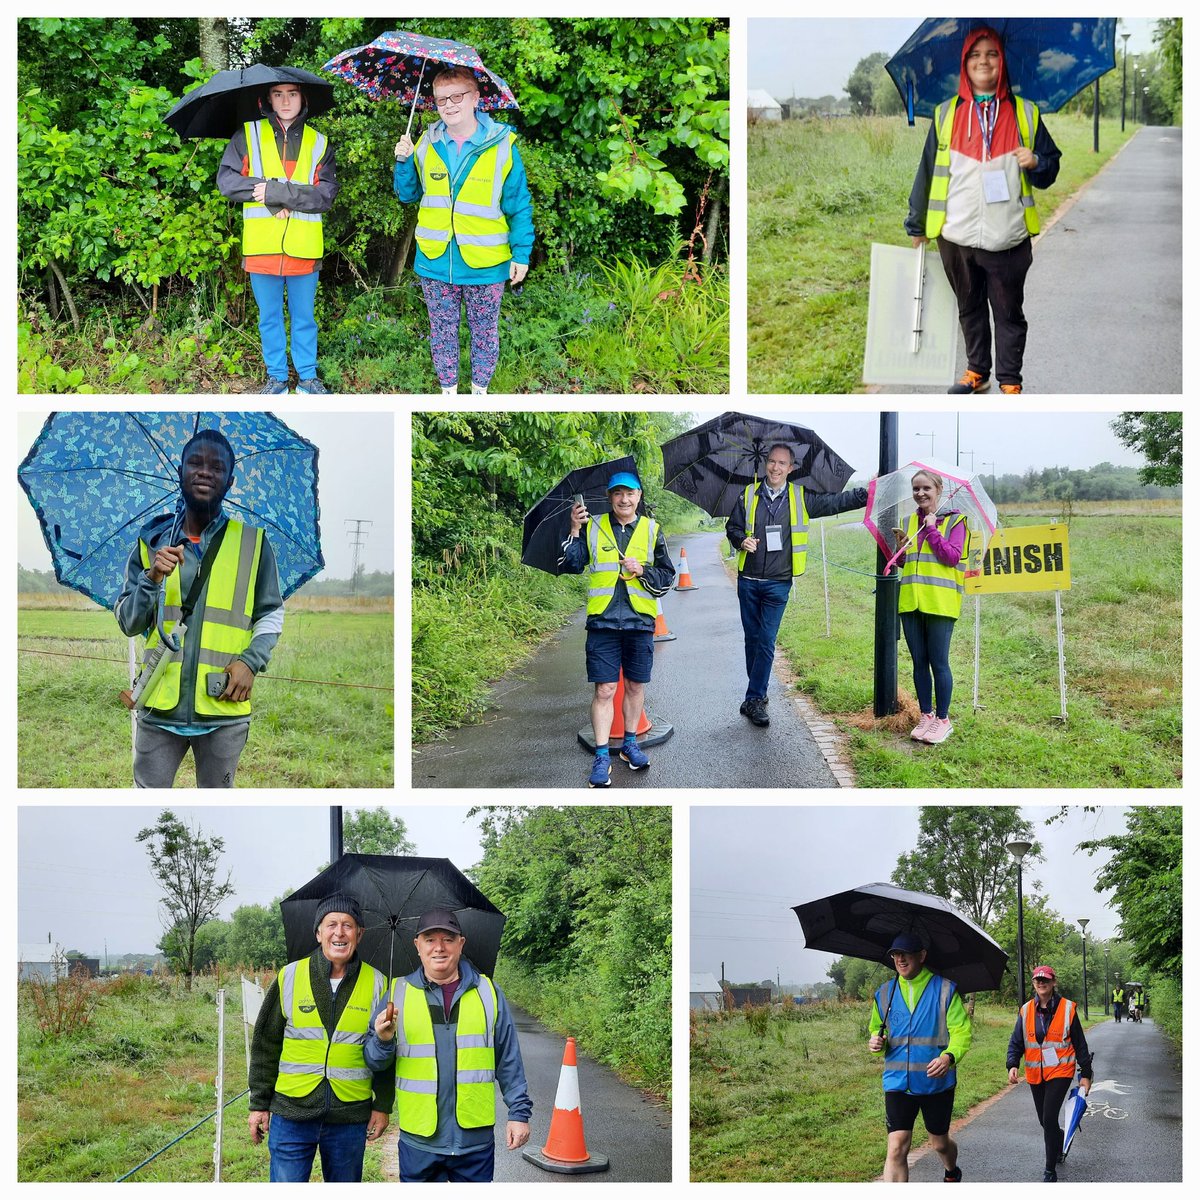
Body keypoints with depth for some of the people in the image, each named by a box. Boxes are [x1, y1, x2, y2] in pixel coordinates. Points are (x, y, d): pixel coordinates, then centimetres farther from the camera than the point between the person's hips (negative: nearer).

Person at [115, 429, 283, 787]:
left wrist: (251, 661, -9)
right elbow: (127, 623, 5)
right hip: (159, 706, 1)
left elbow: (271, 614, 8)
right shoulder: (153, 540, 4)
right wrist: (152, 579, -12)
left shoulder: (252, 542, 2)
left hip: (224, 710, -1)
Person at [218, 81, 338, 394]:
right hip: (262, 246, 0)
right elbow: (226, 180, -5)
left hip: (304, 248, 0)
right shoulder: (247, 136, 4)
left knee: (304, 317, 10)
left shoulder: (319, 143, 5)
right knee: (269, 317, 11)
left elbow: (327, 194, -7)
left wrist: (278, 191, -19)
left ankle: (308, 377, 21)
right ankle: (276, 377, 22)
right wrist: (277, 194, -16)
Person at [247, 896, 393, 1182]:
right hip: (291, 1114, 0)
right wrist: (259, 1104, 5)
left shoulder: (376, 983, 3)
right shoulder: (290, 976, 1)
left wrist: (383, 1105, 5)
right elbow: (265, 1045, 6)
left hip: (350, 1117, 1)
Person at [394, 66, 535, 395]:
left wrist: (522, 254, -8)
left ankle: (480, 390, 25)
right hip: (436, 262, 3)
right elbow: (407, 195, 12)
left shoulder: (502, 145, -8)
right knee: (442, 330, 11)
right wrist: (403, 163, -6)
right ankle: (448, 390, 24)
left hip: (485, 264, -3)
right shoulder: (426, 145, 2)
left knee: (484, 331, 11)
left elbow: (519, 205, -5)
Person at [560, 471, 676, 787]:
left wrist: (642, 571, -11)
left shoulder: (651, 530, 7)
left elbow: (667, 577, 7)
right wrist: (575, 532, -14)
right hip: (603, 620, -2)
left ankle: (630, 743, 29)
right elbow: (569, 565, -3)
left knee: (635, 686, 12)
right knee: (605, 689, -4)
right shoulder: (593, 527, 5)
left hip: (640, 620, 2)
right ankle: (602, 757, 0)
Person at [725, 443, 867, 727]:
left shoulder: (801, 498, 2)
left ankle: (753, 700, -4)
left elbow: (836, 501, 3)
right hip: (748, 580, 2)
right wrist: (741, 540, -10)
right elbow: (732, 526, 12)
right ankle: (758, 693, 22)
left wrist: (868, 492, -7)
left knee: (766, 642, -6)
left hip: (778, 584, -2)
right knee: (752, 639, 9)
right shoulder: (749, 495, 5)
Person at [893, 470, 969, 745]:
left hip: (940, 603, -5)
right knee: (919, 662, 9)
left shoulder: (954, 520, -2)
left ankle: (942, 719, 7)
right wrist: (901, 547, -2)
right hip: (911, 601, 6)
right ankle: (926, 715, 18)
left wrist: (932, 531, -13)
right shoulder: (910, 521, 14)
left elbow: (952, 557, -14)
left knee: (938, 662, -3)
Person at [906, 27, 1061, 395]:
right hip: (957, 236, 2)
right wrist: (916, 224, 7)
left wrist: (1036, 164, -13)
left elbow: (1051, 167, 10)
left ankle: (1010, 381, 13)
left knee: (1009, 312, 4)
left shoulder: (1025, 113, 6)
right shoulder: (946, 113, 8)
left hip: (1008, 239, -2)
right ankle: (977, 371, 28)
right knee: (969, 308, 14)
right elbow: (928, 171, 9)